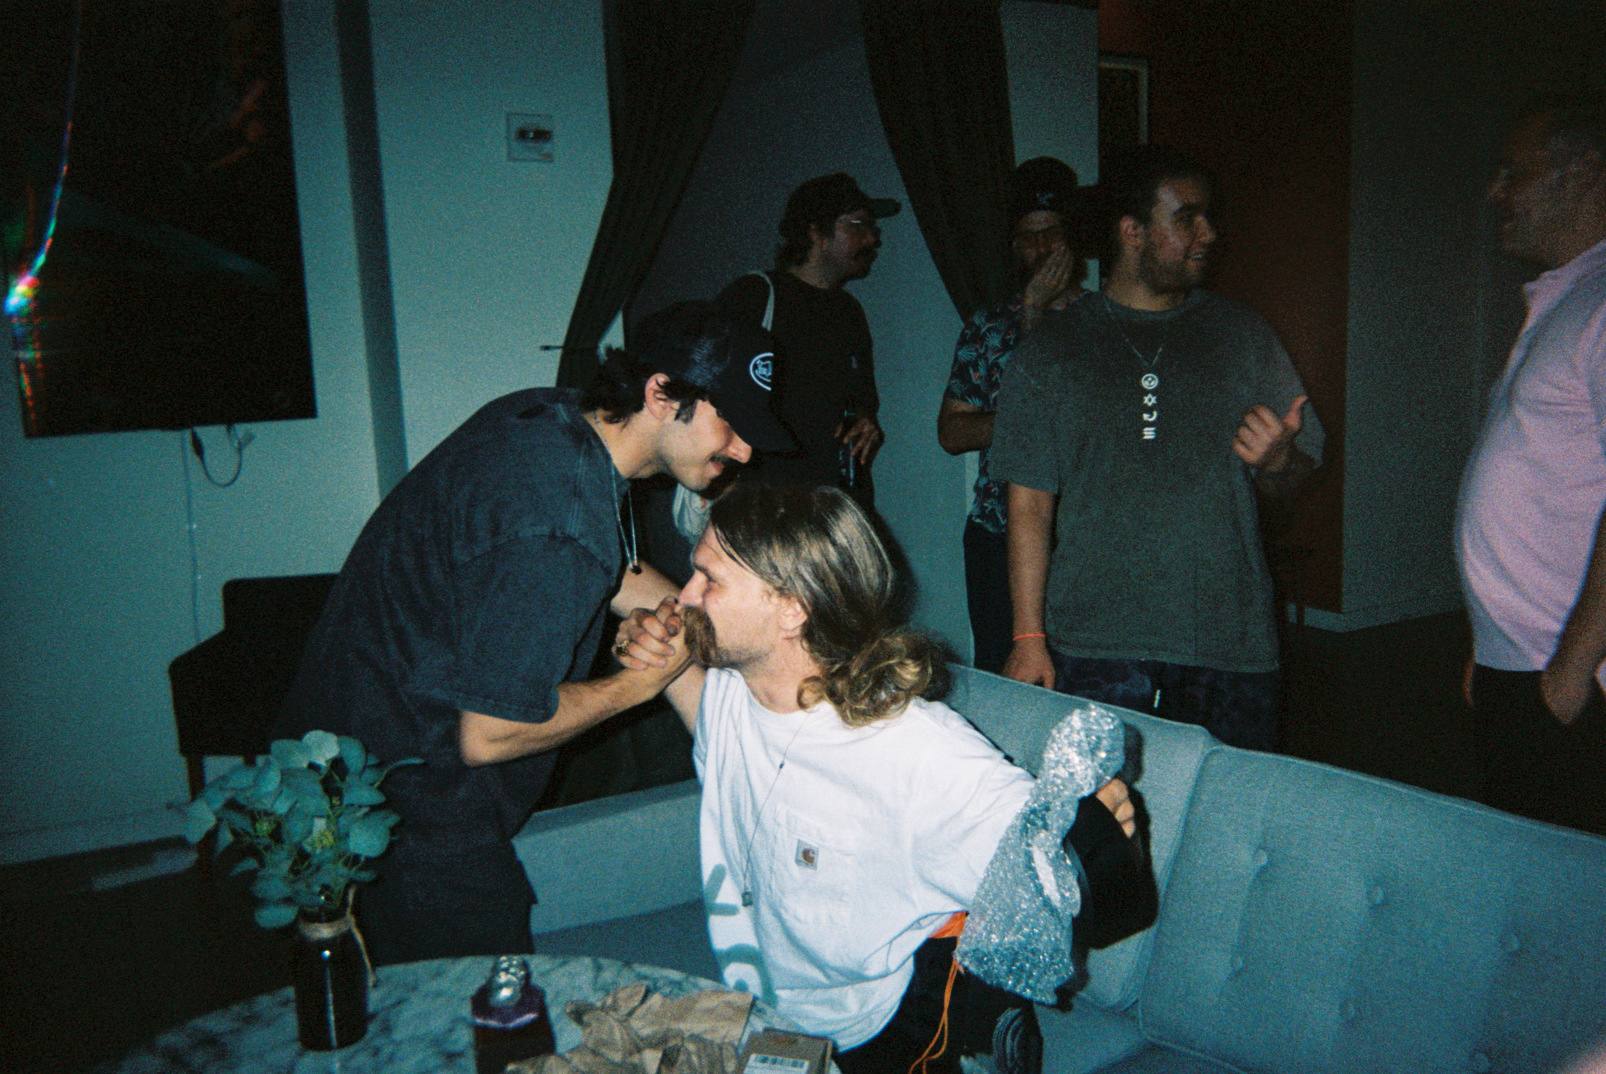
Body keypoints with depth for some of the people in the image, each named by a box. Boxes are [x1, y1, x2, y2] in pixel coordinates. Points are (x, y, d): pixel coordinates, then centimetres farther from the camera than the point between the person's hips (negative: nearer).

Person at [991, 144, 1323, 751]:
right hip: (1094, 648, -1)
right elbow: (1030, 504, 1)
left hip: (1230, 646, 2)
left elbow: (1299, 471, 13)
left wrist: (1275, 460, -11)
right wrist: (1029, 639, -3)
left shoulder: (1243, 337, 10)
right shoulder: (1051, 352, 4)